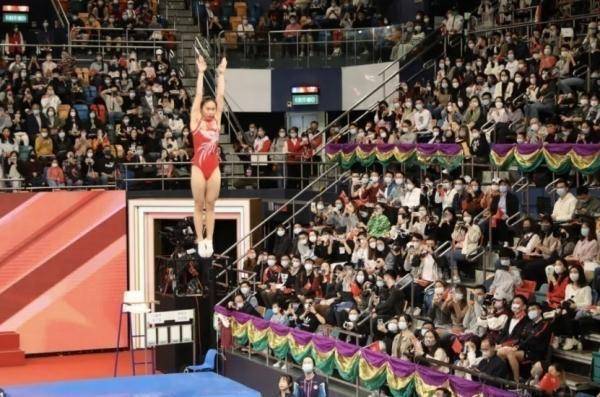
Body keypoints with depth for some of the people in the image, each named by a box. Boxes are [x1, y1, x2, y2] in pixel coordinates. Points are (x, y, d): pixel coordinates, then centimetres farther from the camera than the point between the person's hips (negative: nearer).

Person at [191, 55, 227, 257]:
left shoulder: (216, 122, 6)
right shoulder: (196, 122, -2)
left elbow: (220, 96, 4)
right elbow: (198, 95, -5)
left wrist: (221, 74, 3)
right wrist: (201, 73, -8)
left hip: (214, 168, 3)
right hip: (199, 167, -3)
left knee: (210, 205, 8)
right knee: (199, 206, 4)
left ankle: (209, 240, 12)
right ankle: (200, 240, 9)